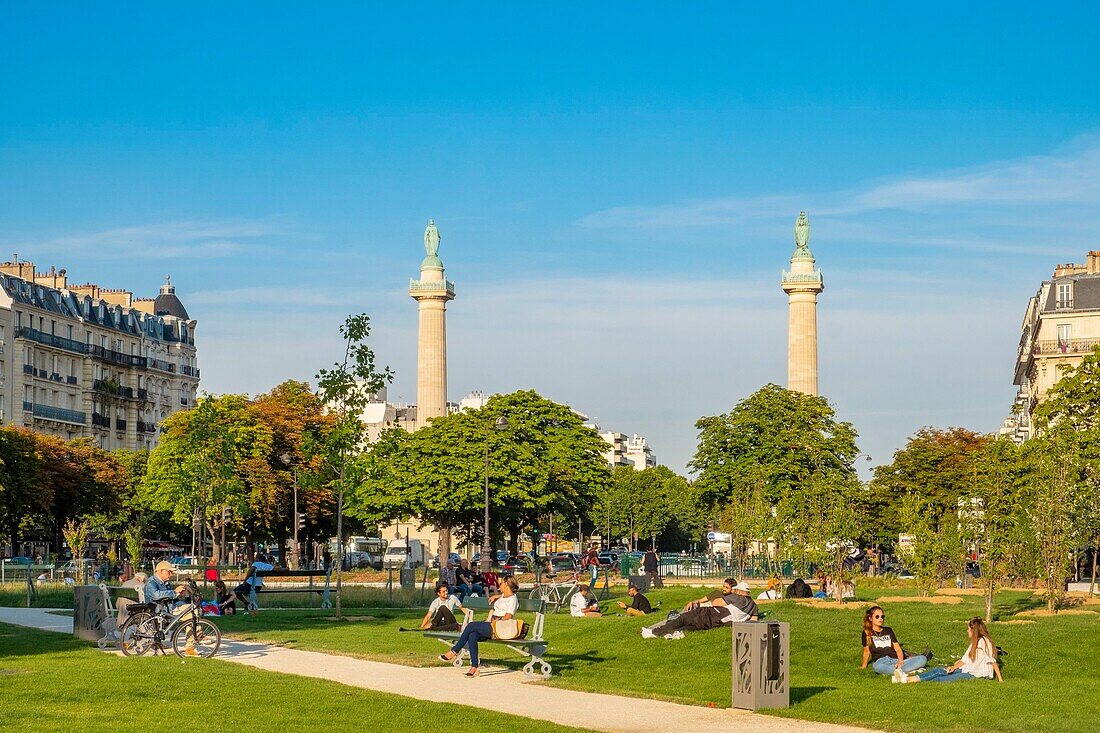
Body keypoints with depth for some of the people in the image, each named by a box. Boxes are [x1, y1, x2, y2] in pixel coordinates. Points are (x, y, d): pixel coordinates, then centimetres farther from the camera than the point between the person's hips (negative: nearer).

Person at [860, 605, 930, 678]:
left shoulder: (888, 630, 20)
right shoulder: (867, 633, 13)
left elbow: (897, 649, 10)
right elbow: (866, 651, 18)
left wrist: (900, 661, -7)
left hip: (896, 661, 3)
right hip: (881, 662, -3)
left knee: (922, 659, -20)